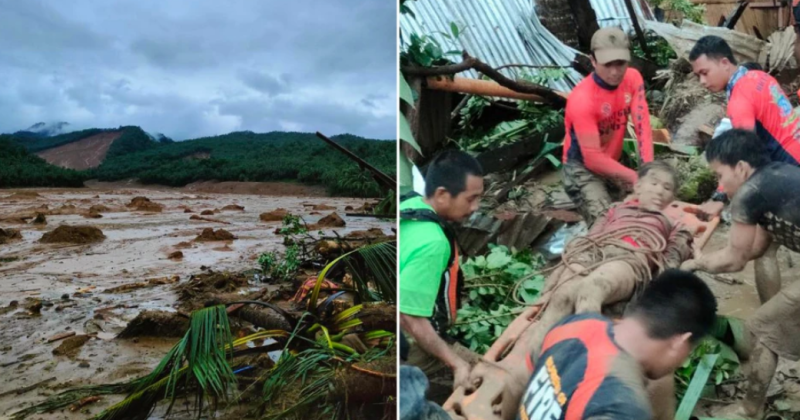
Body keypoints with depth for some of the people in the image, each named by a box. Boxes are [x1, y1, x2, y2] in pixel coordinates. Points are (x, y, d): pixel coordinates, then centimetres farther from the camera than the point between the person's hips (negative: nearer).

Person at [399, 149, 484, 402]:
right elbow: (411, 319, -28)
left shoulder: (409, 206, -6)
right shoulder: (432, 243, -30)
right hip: (412, 346, -8)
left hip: (411, 335, 9)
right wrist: (456, 362, -18)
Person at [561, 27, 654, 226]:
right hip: (583, 167, -7)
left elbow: (642, 126, -13)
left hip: (615, 160, 7)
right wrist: (637, 178, -26)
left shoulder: (633, 78, -9)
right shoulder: (582, 100, -28)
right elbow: (593, 159, -27)